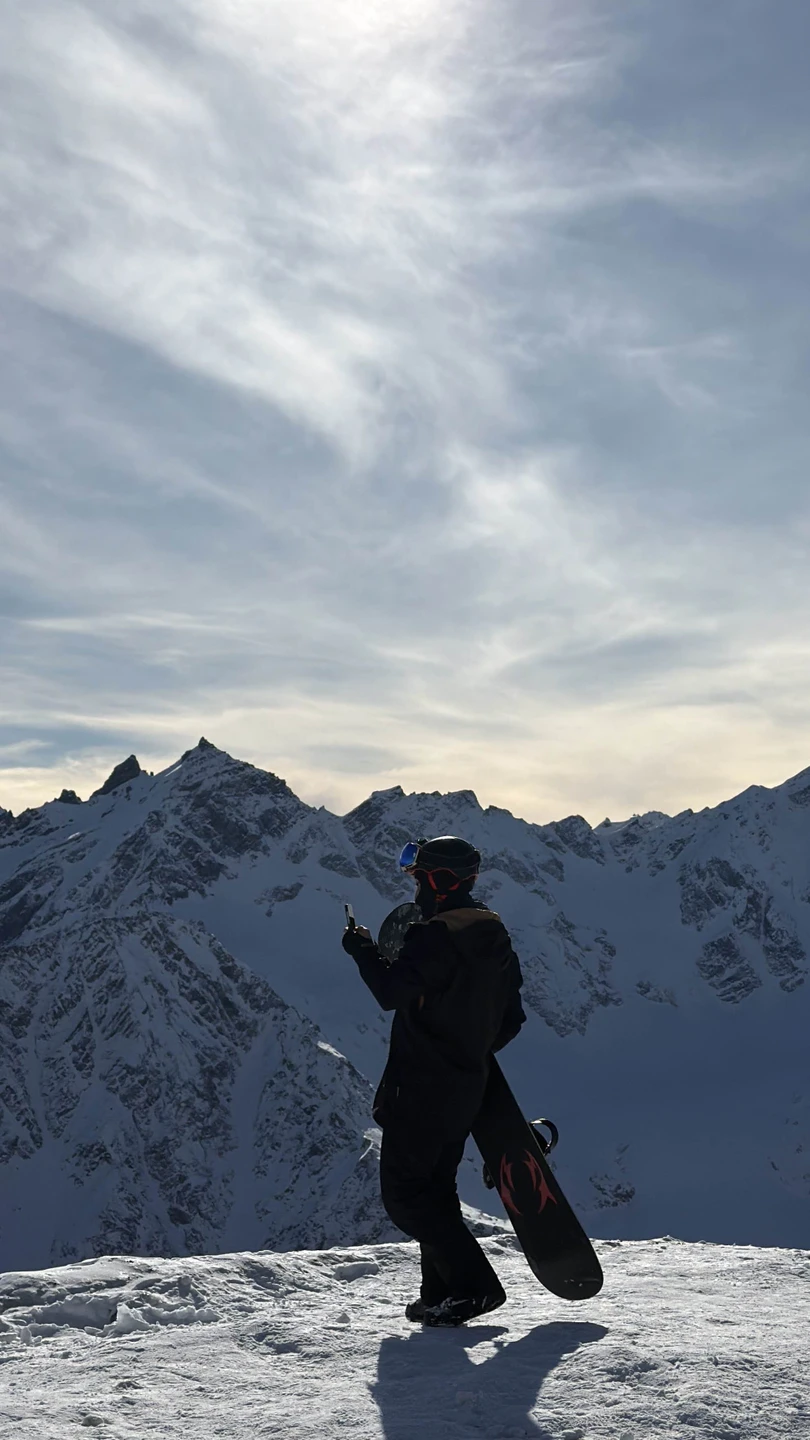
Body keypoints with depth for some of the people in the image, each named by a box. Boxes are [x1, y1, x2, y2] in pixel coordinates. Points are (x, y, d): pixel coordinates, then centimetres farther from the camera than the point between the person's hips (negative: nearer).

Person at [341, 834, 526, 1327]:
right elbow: (511, 1019, 13)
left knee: (405, 1193, -2)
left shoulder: (433, 936, -19)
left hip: (422, 1086, -9)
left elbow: (392, 992, -22)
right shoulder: (496, 936, 9)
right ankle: (443, 1292, 19)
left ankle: (474, 1285, -6)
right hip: (468, 1087, 9)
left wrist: (363, 949, -7)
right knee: (436, 1186, 18)